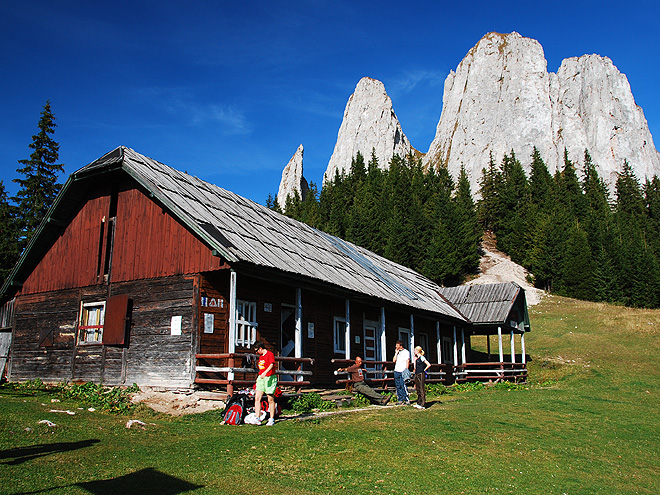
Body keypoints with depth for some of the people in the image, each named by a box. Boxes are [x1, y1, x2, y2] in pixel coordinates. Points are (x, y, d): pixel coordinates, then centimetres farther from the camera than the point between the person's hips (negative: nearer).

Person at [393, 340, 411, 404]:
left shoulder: (406, 352, 0)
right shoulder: (397, 352, 17)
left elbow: (407, 361, -4)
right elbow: (394, 360, 8)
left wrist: (406, 371, -12)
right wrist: (396, 353, 4)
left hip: (403, 372, -6)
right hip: (396, 371, 6)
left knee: (403, 386, -11)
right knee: (398, 386, 5)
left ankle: (406, 400, -5)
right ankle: (400, 400, 9)